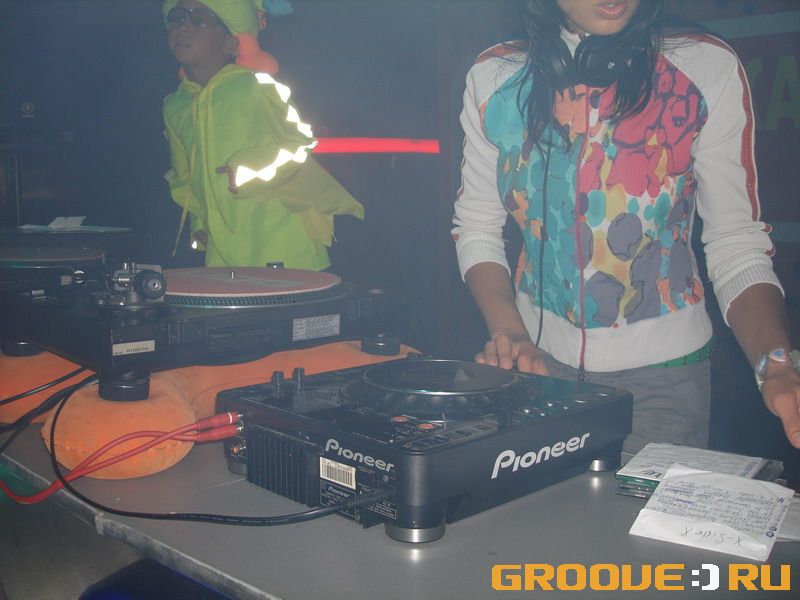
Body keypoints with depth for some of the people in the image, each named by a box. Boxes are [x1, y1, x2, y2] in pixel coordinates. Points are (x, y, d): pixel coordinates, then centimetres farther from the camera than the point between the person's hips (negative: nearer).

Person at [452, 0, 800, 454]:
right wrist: (509, 333, -13)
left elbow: (738, 247, -11)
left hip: (663, 372, -1)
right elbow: (477, 229, 2)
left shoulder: (708, 69, -9)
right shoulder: (494, 78, -2)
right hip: (538, 359, 2)